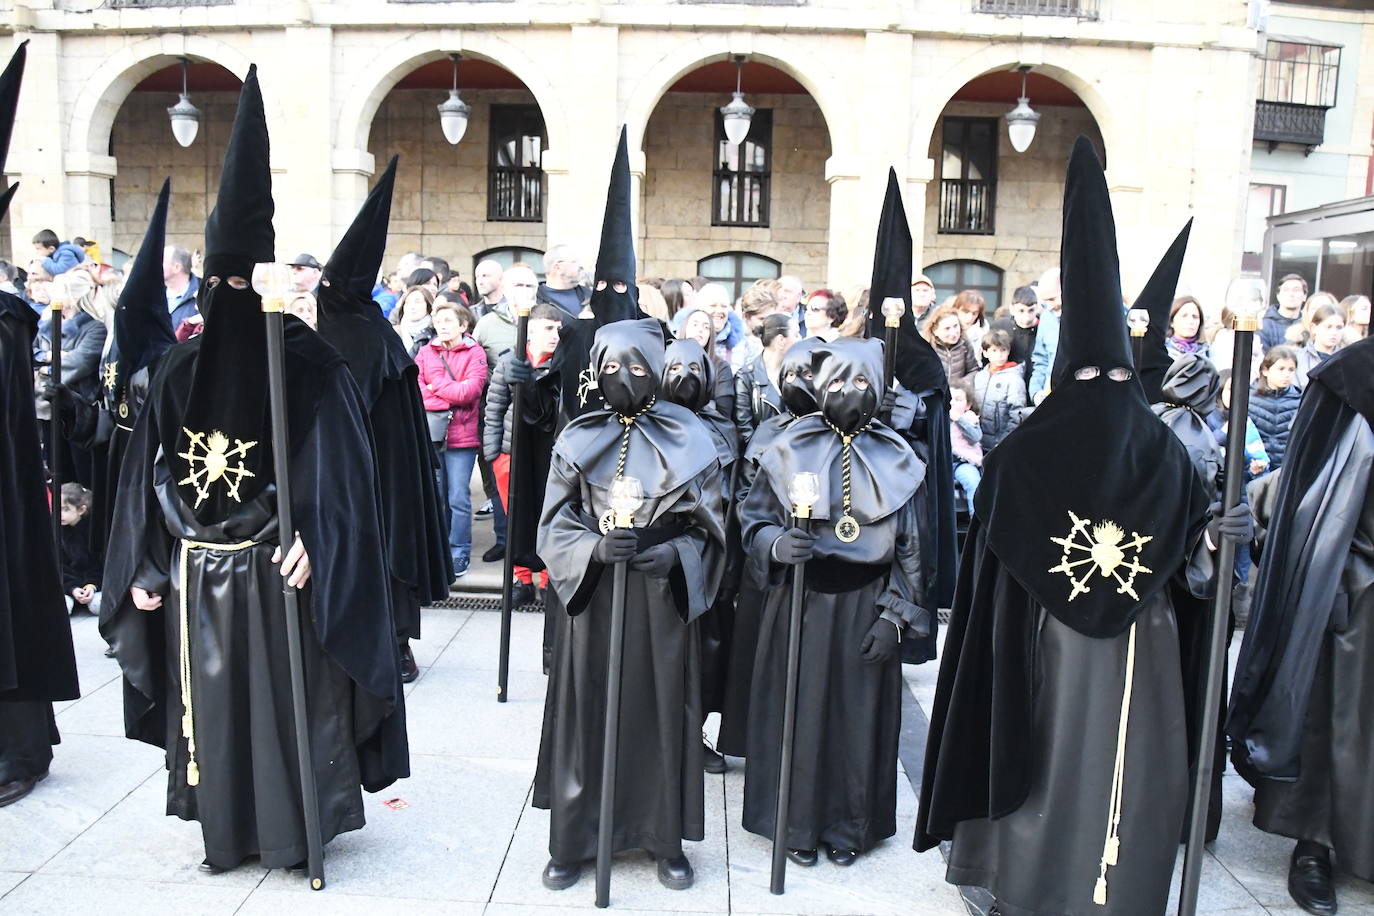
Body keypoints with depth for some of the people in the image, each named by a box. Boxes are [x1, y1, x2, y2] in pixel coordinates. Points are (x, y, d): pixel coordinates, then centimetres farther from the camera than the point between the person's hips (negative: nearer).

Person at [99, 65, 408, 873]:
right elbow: (151, 475, 6)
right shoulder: (181, 369, 4)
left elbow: (338, 466, -13)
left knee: (284, 702, 6)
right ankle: (228, 830, 30)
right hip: (199, 570, 5)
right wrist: (145, 566, 3)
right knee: (211, 700, 13)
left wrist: (310, 541, -25)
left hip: (273, 569, -4)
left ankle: (288, 832, 23)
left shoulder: (310, 367, -8)